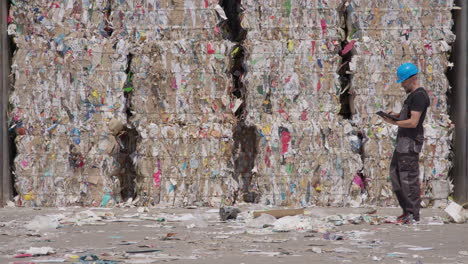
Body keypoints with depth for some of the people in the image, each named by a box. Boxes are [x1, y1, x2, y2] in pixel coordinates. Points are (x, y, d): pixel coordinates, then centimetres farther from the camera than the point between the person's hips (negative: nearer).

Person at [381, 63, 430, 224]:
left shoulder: (419, 96, -15)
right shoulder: (413, 95, 17)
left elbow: (413, 122, -22)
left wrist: (394, 122, -13)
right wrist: (396, 115, 11)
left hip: (411, 143, -11)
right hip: (403, 141, 11)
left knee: (409, 178, -8)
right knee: (395, 175, 13)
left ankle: (413, 215, -3)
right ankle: (407, 210, 18)